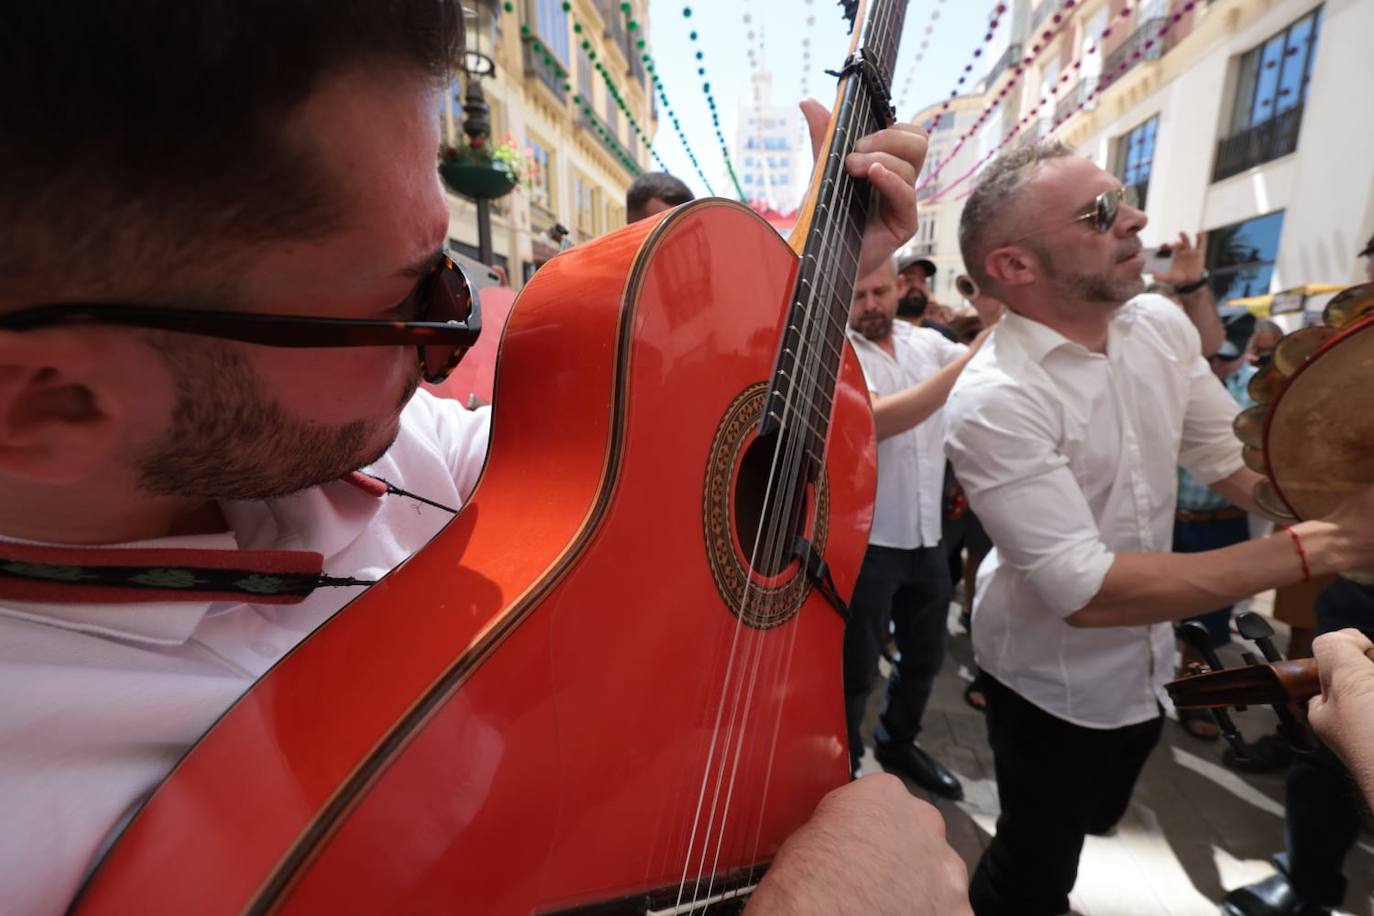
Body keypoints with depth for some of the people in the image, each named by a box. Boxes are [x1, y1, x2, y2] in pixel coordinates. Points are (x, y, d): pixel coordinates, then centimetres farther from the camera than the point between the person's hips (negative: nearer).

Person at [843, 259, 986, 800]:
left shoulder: (928, 342, 6)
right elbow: (876, 421, -27)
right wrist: (963, 364, -30)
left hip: (926, 535, 6)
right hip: (867, 540, -6)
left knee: (925, 656, 22)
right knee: (856, 670, 8)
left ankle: (898, 744, 46)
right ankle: (845, 768, 31)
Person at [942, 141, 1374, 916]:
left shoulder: (1161, 324, -7)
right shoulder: (995, 401, -31)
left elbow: (1236, 461, -1)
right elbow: (1087, 592, -31)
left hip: (1144, 664, 7)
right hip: (1054, 682, -7)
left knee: (1087, 828, 31)